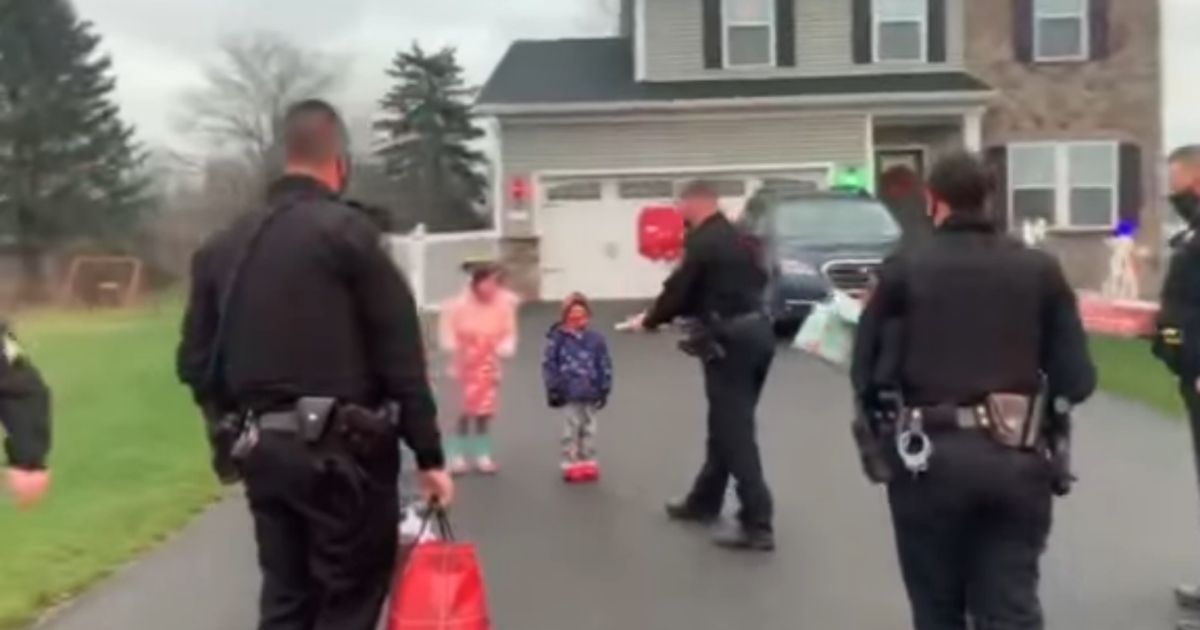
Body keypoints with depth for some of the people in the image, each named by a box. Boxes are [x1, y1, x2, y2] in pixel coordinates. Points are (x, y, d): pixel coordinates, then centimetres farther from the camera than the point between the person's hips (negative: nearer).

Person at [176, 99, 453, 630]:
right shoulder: (348, 232, -9)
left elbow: (196, 362, 11)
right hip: (342, 448, -6)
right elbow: (400, 357, -11)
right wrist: (429, 454, -6)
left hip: (262, 448, 6)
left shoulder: (223, 246, 11)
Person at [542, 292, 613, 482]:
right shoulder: (557, 339, -11)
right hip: (569, 394, -3)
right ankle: (570, 463, 15)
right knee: (571, 428, 5)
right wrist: (553, 389, -7)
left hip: (590, 394, 3)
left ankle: (588, 462, 24)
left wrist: (603, 390, 2)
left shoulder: (596, 339, -4)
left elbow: (605, 366, 2)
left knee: (588, 428, 13)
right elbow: (549, 364, -7)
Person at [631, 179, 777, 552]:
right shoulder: (736, 238, 15)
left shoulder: (702, 241, -11)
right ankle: (705, 501, 32)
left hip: (729, 340, -9)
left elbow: (679, 289, -9)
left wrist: (649, 322, 10)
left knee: (735, 432, -5)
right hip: (756, 332, 9)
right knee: (727, 425, 18)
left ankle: (757, 524, -5)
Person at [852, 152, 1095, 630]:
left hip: (933, 456, -1)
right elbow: (1077, 380, 1)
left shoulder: (904, 269, -3)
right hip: (1016, 459, 2)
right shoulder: (1040, 269, 5)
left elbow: (868, 374, -5)